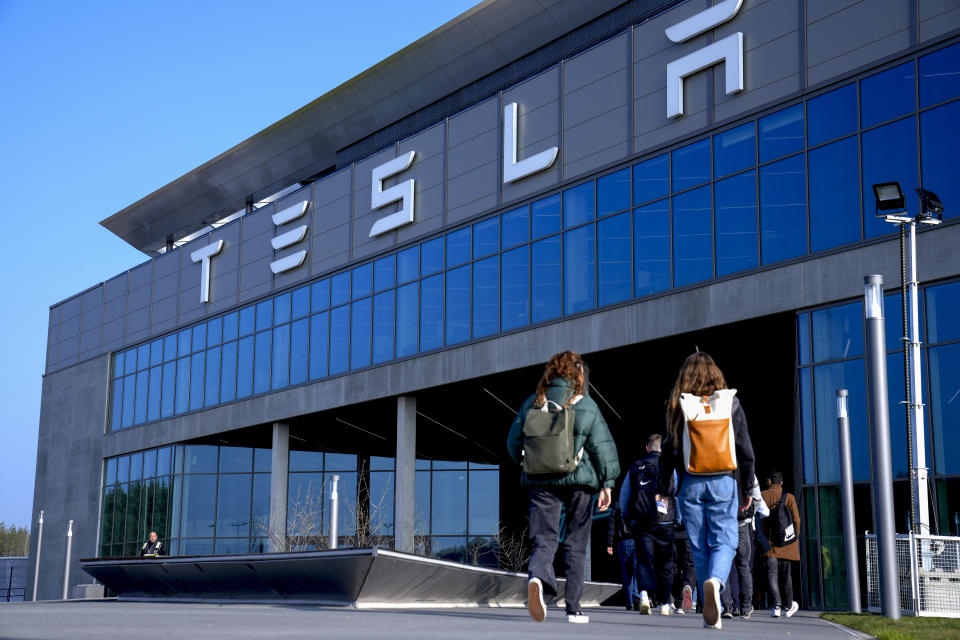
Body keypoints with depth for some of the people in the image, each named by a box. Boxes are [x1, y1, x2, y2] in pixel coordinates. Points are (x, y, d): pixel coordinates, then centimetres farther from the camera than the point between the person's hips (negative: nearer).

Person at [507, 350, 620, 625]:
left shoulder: (533, 403, 5)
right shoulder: (586, 406, -2)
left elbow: (514, 441, 11)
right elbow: (602, 446, -5)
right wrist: (607, 484, 1)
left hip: (540, 481, 2)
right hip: (579, 480, -1)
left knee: (544, 539, -1)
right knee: (575, 544, 9)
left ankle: (537, 577, -34)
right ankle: (573, 607, 12)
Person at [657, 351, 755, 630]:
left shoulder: (678, 406, 2)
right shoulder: (730, 403, 4)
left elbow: (669, 450, 2)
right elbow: (746, 451, 5)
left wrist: (663, 488, 11)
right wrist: (747, 489, 14)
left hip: (690, 483, 1)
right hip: (723, 482, -1)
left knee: (699, 546, 8)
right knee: (724, 541, 1)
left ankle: (711, 612, 8)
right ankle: (715, 581, -30)